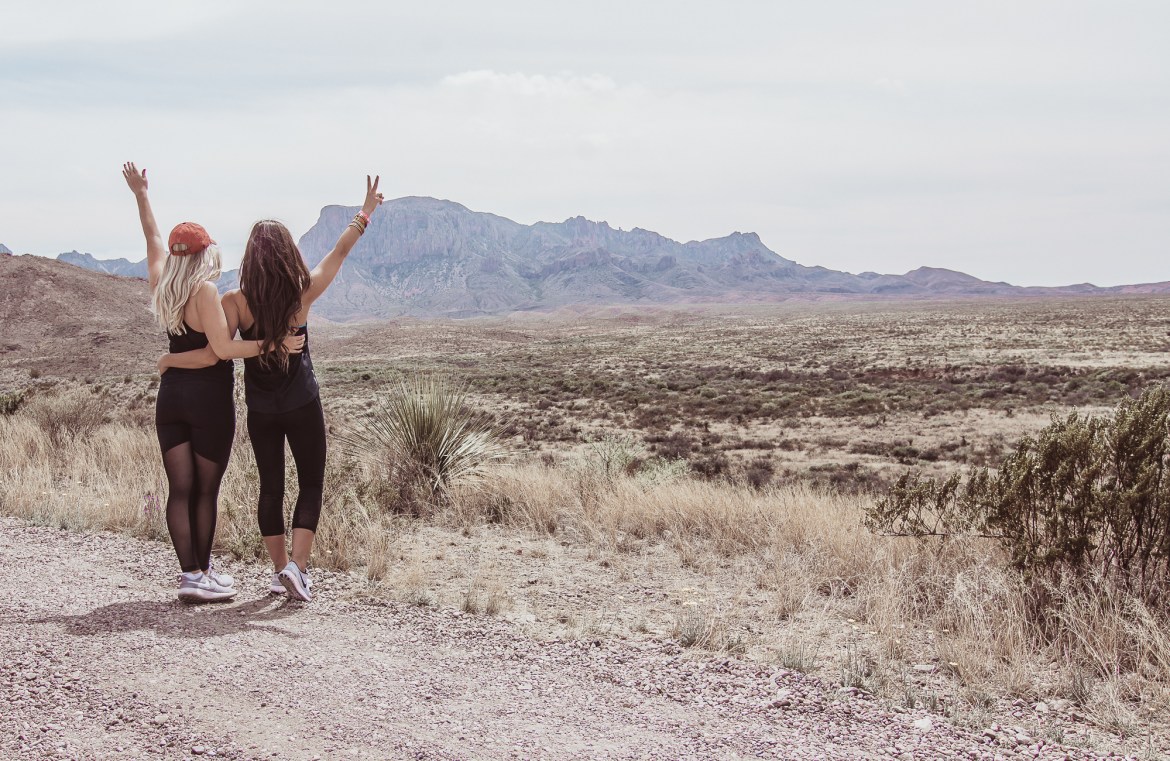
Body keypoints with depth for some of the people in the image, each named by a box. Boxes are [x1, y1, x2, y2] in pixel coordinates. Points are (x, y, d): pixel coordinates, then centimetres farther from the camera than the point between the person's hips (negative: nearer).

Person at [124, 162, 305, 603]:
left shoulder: (161, 286, 7)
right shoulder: (204, 290, -13)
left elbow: (154, 241, 24)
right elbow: (224, 348, -20)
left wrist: (142, 196, 36)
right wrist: (275, 345, -20)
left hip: (170, 396, 6)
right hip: (209, 399, -6)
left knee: (180, 489, 6)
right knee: (206, 490, 3)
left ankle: (190, 573, 6)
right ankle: (201, 575, 8)